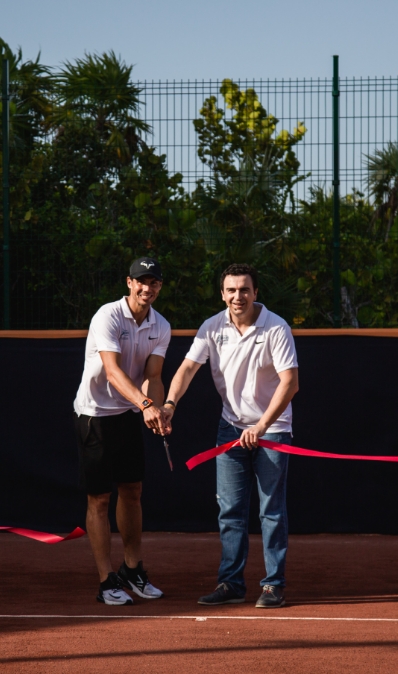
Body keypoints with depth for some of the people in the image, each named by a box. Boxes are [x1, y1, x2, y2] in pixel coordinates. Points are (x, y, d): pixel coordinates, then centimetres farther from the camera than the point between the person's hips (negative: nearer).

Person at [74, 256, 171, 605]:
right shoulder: (108, 316, -20)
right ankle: (107, 581, 0)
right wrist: (145, 405, -45)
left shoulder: (161, 327, 0)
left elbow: (152, 376, -8)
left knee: (132, 493, 12)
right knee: (99, 499, -3)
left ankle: (133, 570, 24)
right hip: (95, 415, -6)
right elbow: (112, 370, -31)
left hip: (131, 415, 6)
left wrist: (158, 411, -29)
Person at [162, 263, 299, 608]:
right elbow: (188, 368, -7)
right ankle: (231, 584, 9)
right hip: (231, 427, 4)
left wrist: (261, 427, -25)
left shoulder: (276, 328, -15)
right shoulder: (213, 328, -3)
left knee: (272, 510, -2)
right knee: (230, 509, 3)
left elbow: (290, 382, -19)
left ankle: (274, 585, 4)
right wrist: (170, 403, -26)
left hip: (272, 427, -4)